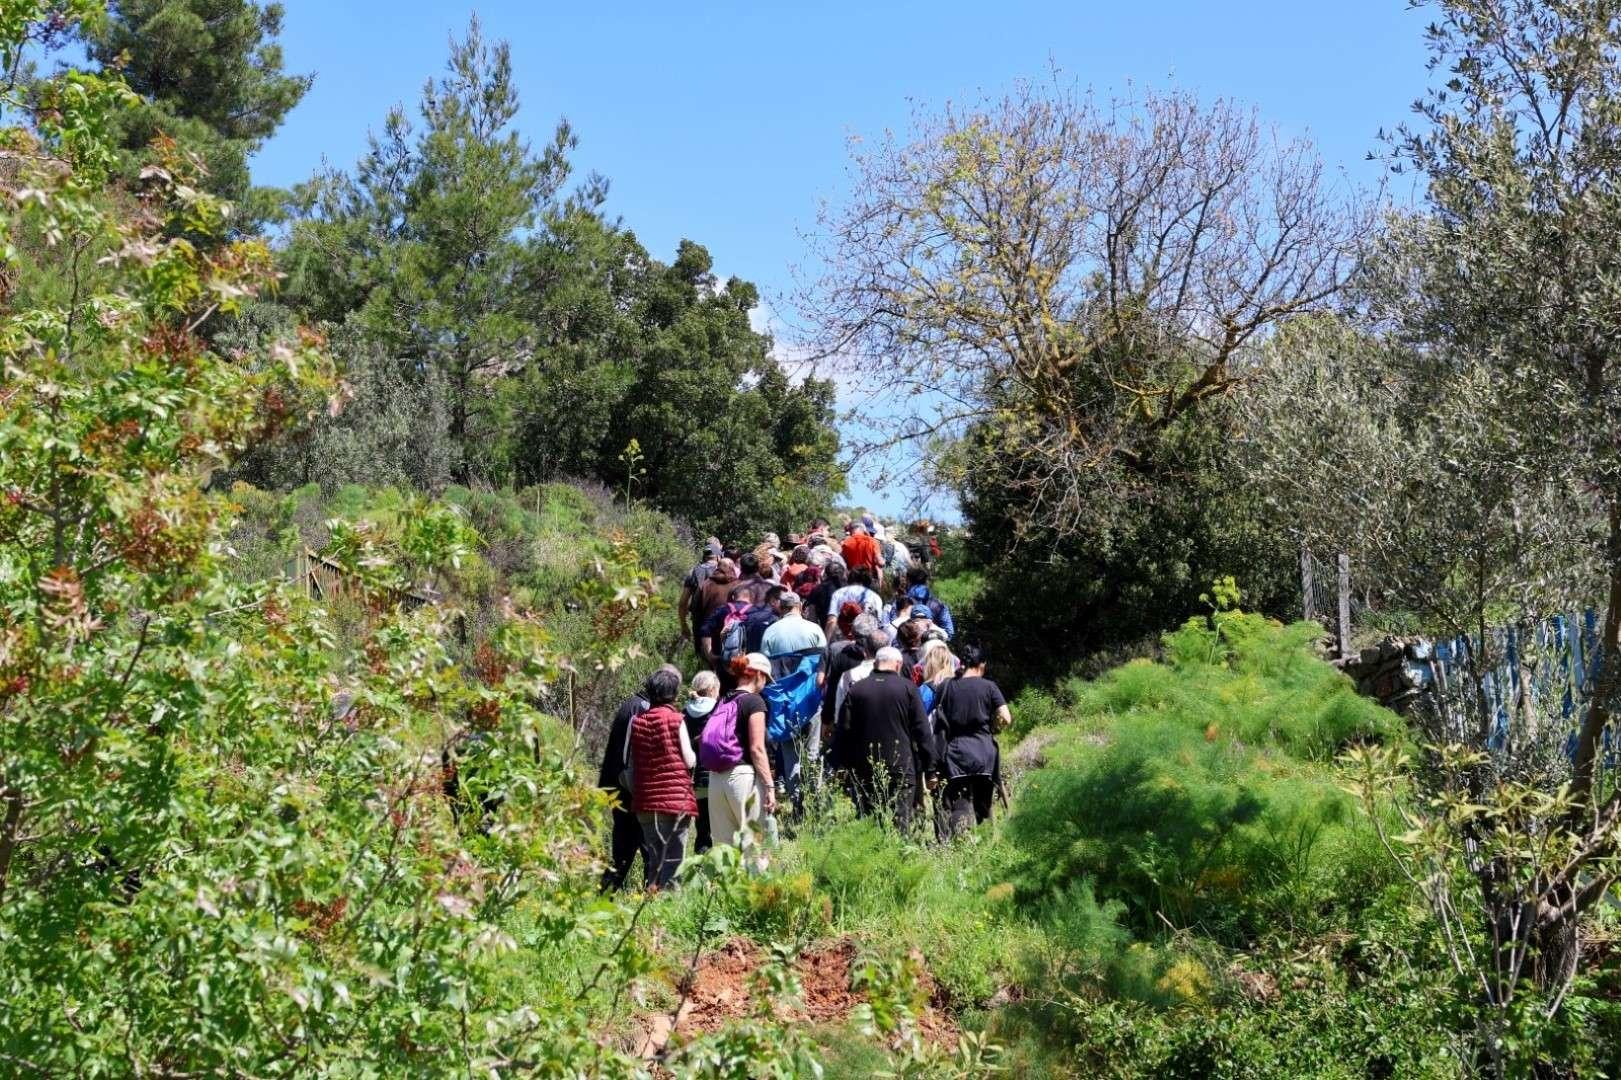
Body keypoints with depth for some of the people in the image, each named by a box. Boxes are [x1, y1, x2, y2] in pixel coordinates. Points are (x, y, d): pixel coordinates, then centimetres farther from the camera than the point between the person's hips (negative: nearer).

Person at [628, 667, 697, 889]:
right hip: (676, 798, -4)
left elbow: (632, 764, 11)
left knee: (652, 857, 13)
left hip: (645, 800, 4)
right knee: (673, 858, 0)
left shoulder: (637, 722, 6)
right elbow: (689, 761, -7)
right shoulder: (676, 720, -7)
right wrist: (693, 754, 14)